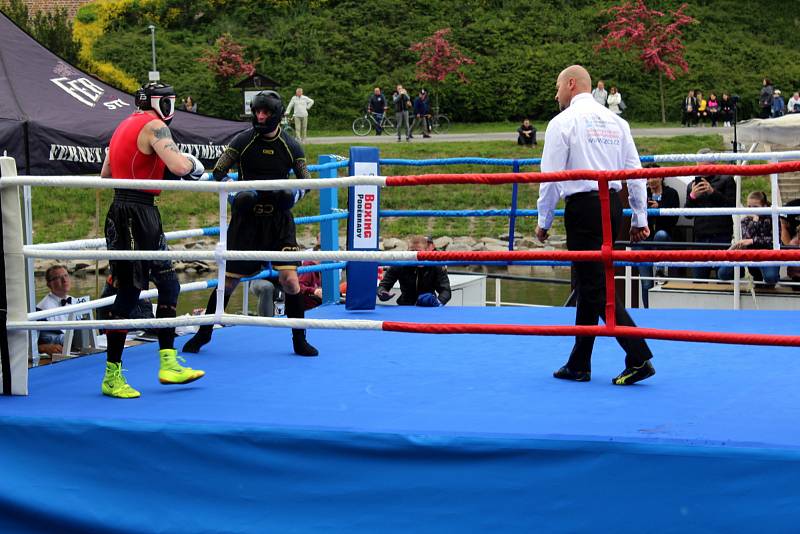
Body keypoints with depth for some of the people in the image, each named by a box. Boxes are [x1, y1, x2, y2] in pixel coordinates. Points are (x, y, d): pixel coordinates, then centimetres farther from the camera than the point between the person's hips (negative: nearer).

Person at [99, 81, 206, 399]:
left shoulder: (126, 126, 19)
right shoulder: (154, 126, -10)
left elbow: (105, 174, 24)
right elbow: (179, 167, -24)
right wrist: (192, 163, -3)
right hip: (135, 214, -10)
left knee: (168, 285, 11)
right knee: (129, 293, -4)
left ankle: (168, 365, 12)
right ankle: (112, 377, 2)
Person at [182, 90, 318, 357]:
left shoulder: (291, 145, -1)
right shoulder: (243, 140, -5)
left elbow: (306, 180, 7)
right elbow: (217, 173, -3)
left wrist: (295, 193, -15)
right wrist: (236, 193, -20)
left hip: (279, 218, 1)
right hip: (246, 217, 0)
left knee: (289, 279, -10)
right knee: (229, 280, 2)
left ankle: (299, 341, 5)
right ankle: (203, 333, 20)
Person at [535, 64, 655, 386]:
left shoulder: (563, 122, -5)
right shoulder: (615, 121, 14)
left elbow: (551, 177, -7)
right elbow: (635, 171, 12)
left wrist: (544, 222, 3)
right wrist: (639, 219, 16)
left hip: (583, 206, -7)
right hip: (613, 203, 7)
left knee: (596, 287, -6)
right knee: (588, 283, 14)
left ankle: (639, 358, -16)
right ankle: (578, 365, 19)